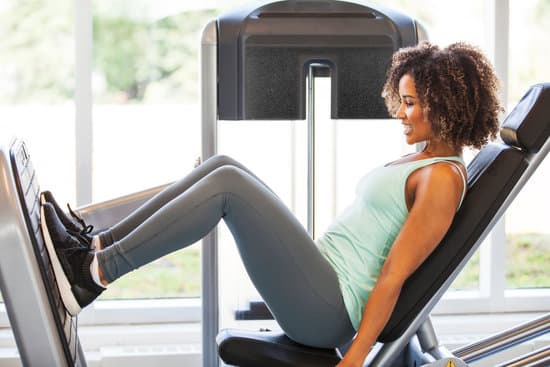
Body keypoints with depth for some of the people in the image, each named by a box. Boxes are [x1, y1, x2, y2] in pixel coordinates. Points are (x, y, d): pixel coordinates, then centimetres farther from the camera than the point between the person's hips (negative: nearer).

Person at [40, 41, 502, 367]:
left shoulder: (443, 177, -11)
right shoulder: (420, 159, 18)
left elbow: (394, 276, -16)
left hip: (326, 309, -9)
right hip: (322, 282, 9)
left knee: (228, 184, -20)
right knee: (225, 166, 1)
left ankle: (95, 274, -19)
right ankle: (97, 245, -3)